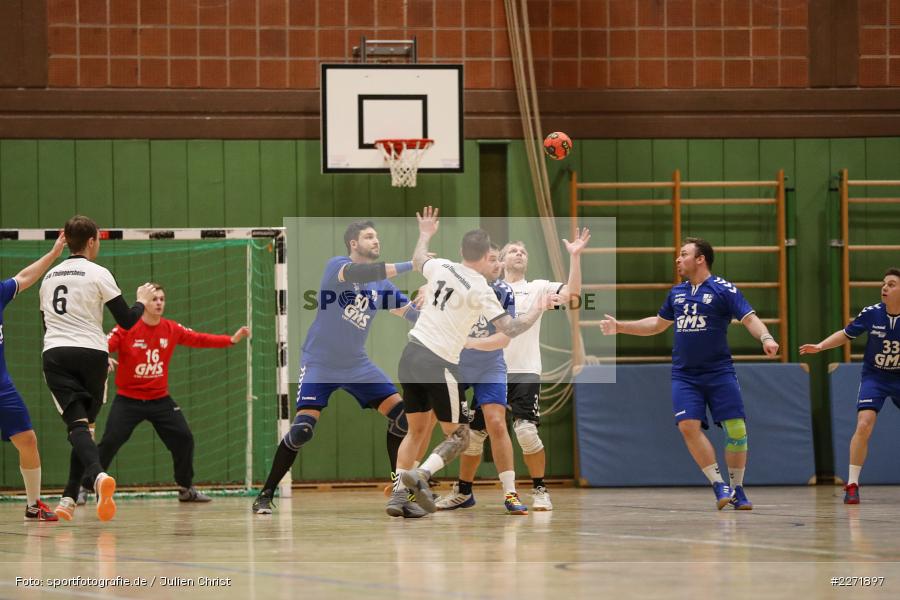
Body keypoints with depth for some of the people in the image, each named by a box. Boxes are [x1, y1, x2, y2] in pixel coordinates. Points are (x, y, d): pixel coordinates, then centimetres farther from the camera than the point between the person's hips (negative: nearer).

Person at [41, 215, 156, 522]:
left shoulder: (50, 276, 17)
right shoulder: (98, 274, -1)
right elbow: (127, 321, -4)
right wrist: (142, 301, 18)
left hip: (54, 357, 3)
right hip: (90, 353, -3)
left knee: (77, 425, -10)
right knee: (85, 425, 12)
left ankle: (97, 475, -38)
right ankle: (69, 499, 6)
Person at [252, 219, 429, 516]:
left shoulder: (382, 286, 5)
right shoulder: (336, 266, -12)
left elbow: (413, 313, 0)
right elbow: (362, 273, -33)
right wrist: (410, 265, -37)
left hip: (358, 365, 6)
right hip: (320, 364, -6)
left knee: (402, 416, -8)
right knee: (302, 429, -18)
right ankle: (266, 494, 0)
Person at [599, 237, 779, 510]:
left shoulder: (724, 290, -4)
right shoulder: (677, 292, 13)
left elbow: (749, 318, -12)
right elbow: (658, 324, 27)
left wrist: (765, 337, -31)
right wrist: (619, 326, 26)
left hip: (719, 372, -4)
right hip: (684, 375, 4)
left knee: (736, 429, -9)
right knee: (688, 426, -14)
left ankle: (737, 489, 7)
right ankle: (718, 485, -7)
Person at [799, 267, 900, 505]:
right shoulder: (871, 314, -12)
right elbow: (846, 334, 2)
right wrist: (820, 346, -8)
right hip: (874, 377, -1)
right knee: (864, 425, -18)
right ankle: (852, 485, -12)